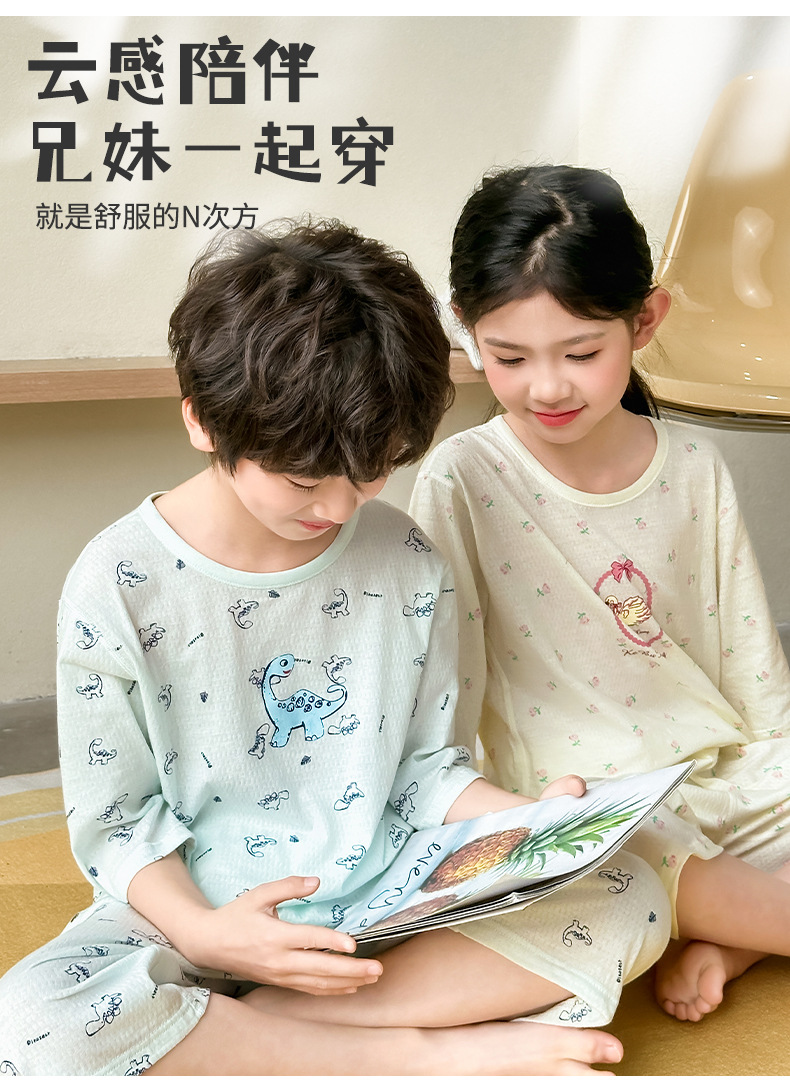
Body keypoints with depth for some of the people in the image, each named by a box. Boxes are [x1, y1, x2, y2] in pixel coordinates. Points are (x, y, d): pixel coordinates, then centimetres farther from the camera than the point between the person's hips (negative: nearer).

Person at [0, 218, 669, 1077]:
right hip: (198, 913, -2)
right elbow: (114, 821, -6)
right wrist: (201, 932, -23)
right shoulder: (118, 587, -11)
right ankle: (434, 1053, -21)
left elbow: (426, 767, 7)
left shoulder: (407, 563, -1)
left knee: (633, 901, -17)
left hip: (392, 905, 3)